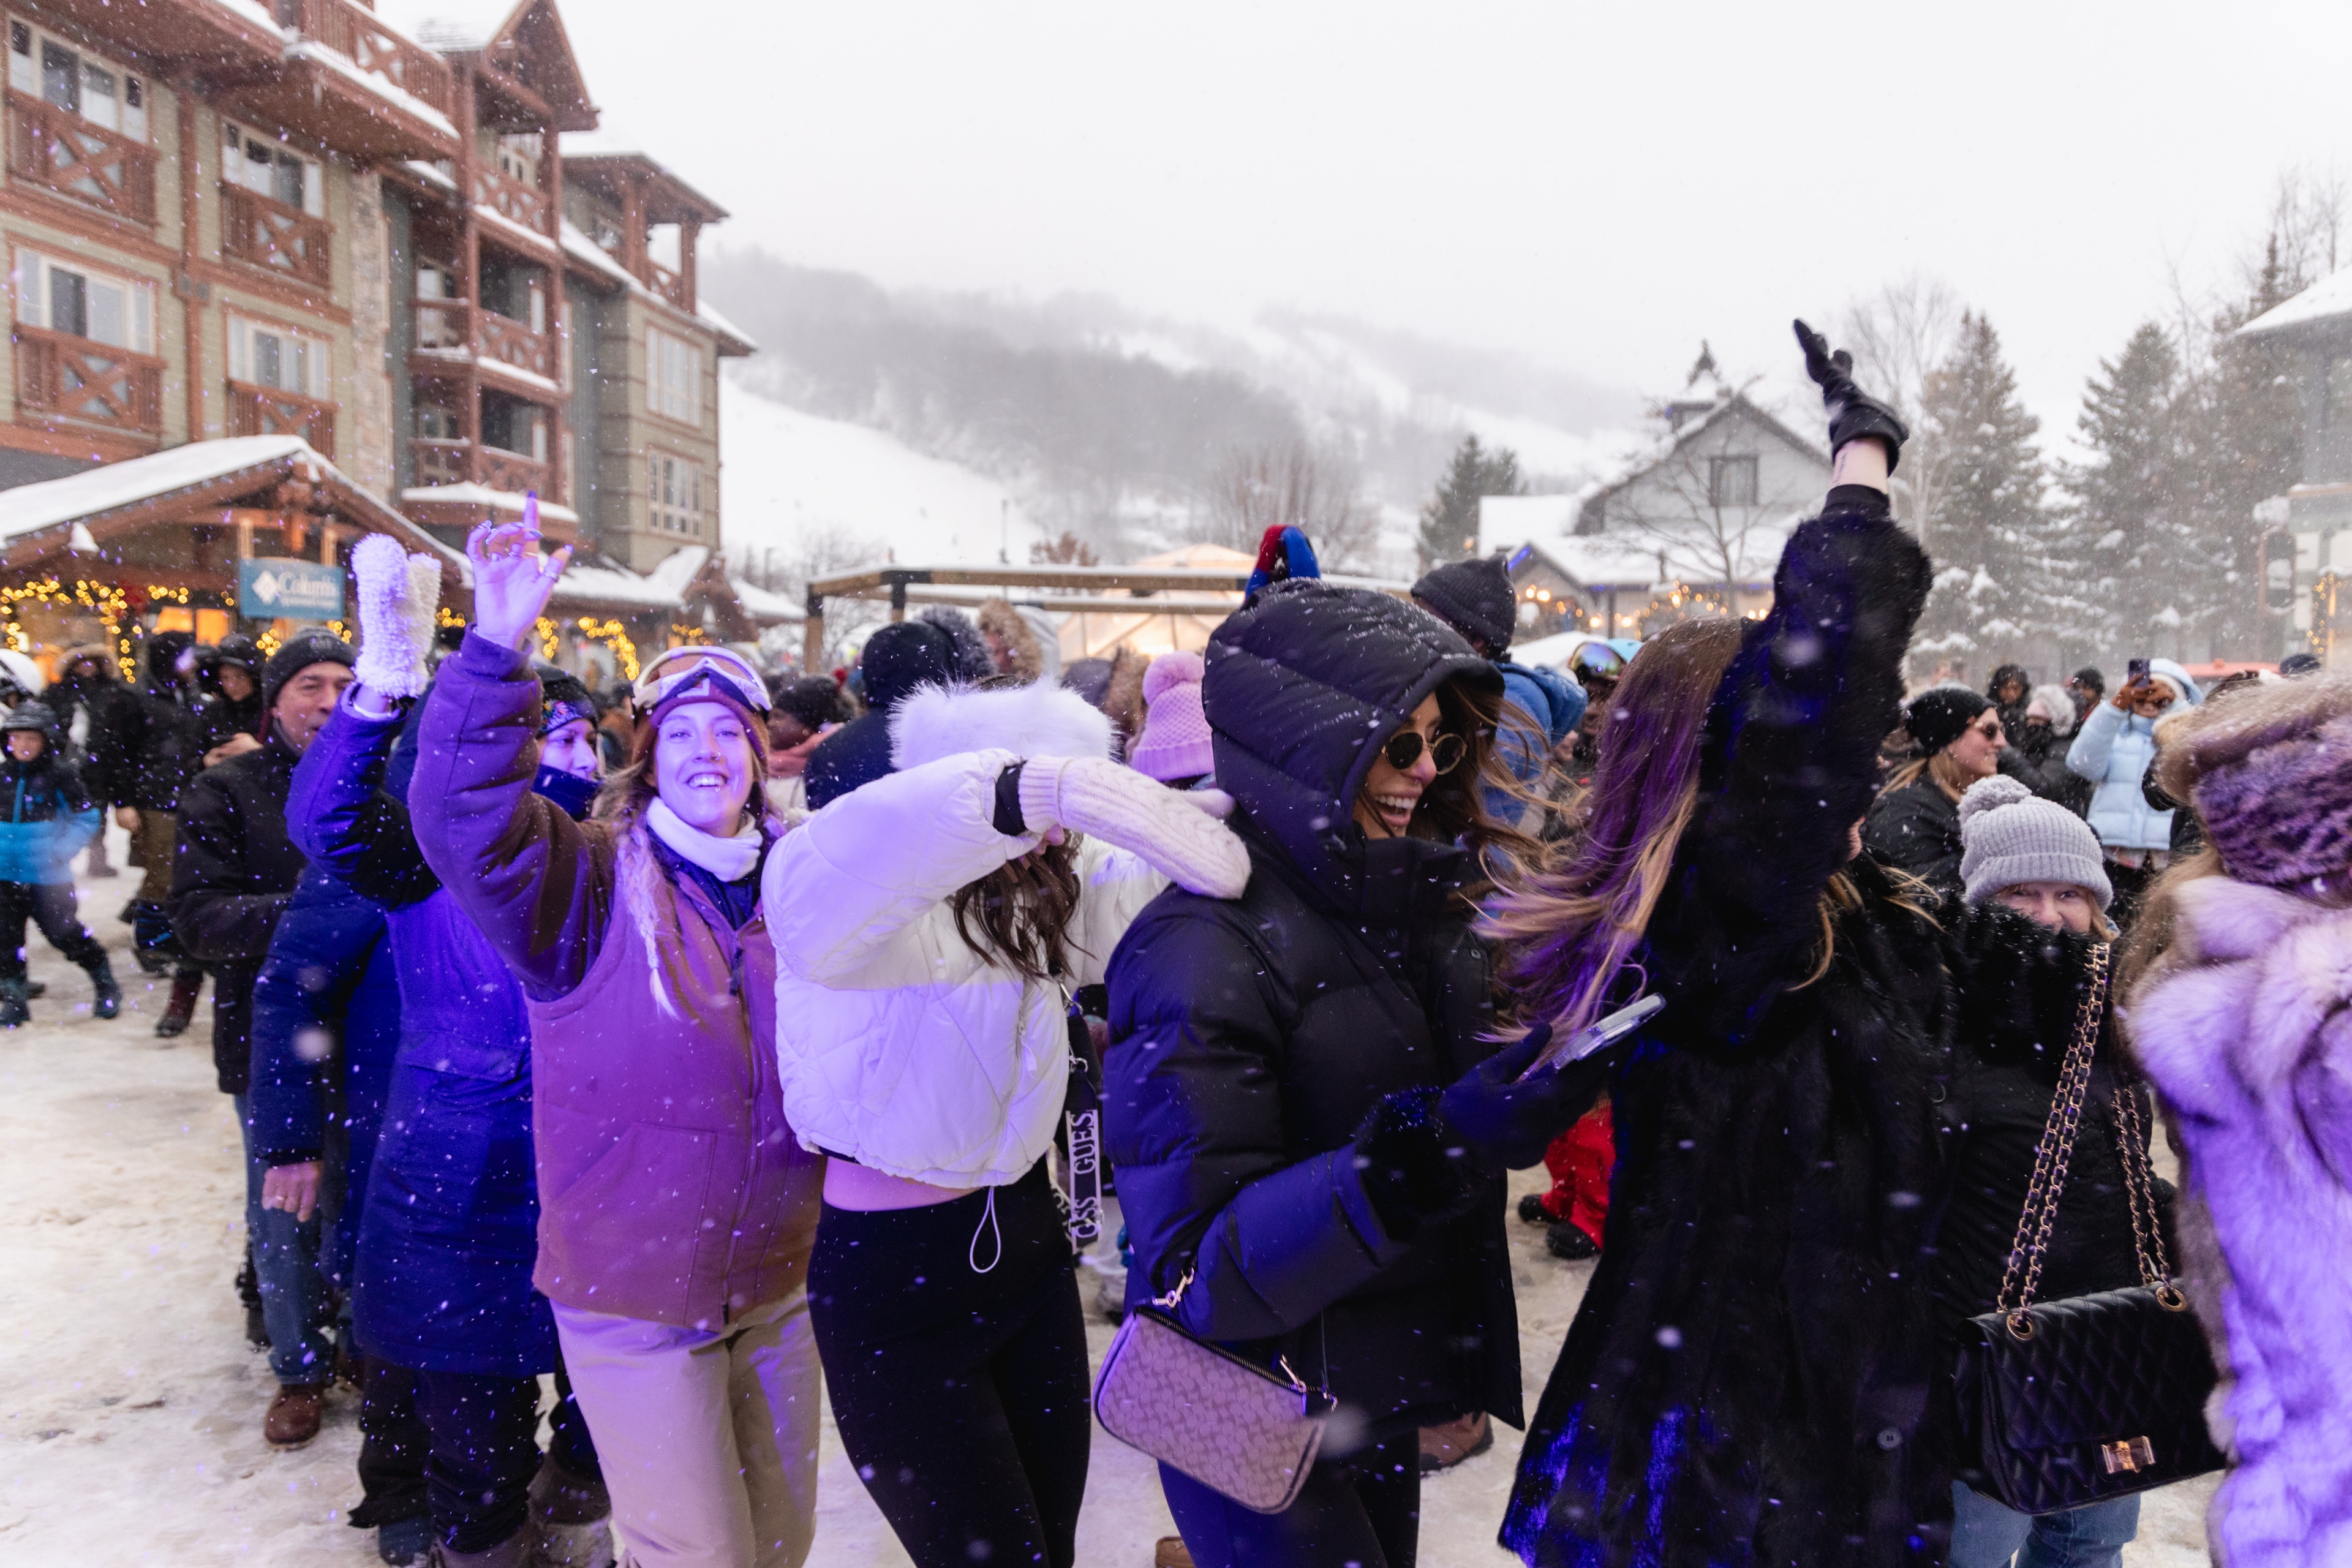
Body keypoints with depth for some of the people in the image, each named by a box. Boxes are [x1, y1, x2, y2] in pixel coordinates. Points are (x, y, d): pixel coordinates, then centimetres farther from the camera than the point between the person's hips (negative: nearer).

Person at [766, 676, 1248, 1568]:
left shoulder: (1039, 897, 6)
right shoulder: (890, 907, -19)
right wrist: (1035, 788, -55)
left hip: (1027, 1236, 7)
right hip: (895, 1274, -7)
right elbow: (811, 897, -43)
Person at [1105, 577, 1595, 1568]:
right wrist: (1429, 1150, -37)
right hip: (1260, 1432, -7)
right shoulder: (1206, 945, -23)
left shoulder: (1410, 906, 1)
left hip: (1383, 1399, 7)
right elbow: (1196, 1268, -27)